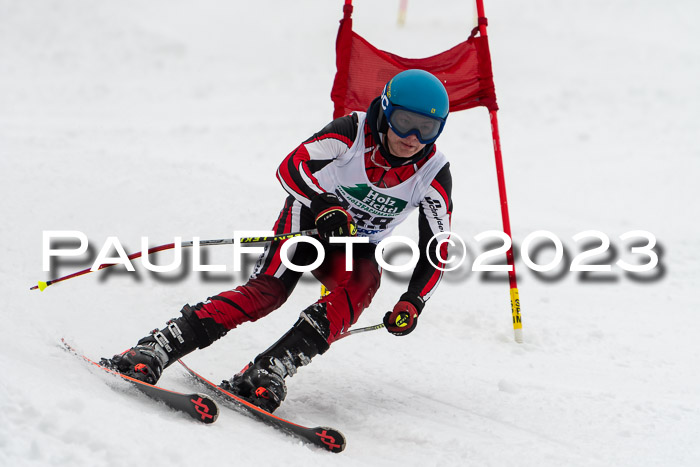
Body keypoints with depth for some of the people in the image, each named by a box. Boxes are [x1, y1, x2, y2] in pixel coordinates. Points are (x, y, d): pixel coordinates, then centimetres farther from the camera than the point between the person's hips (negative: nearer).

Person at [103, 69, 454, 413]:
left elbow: (437, 251, -12)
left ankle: (266, 373, -41)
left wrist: (412, 302, -28)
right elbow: (290, 167, -30)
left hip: (356, 247, 2)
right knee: (268, 290, -26)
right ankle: (153, 351, -31)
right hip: (310, 218, -2)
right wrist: (324, 204, -48)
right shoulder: (354, 132, -22)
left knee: (362, 286, -32)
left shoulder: (434, 174, -17)